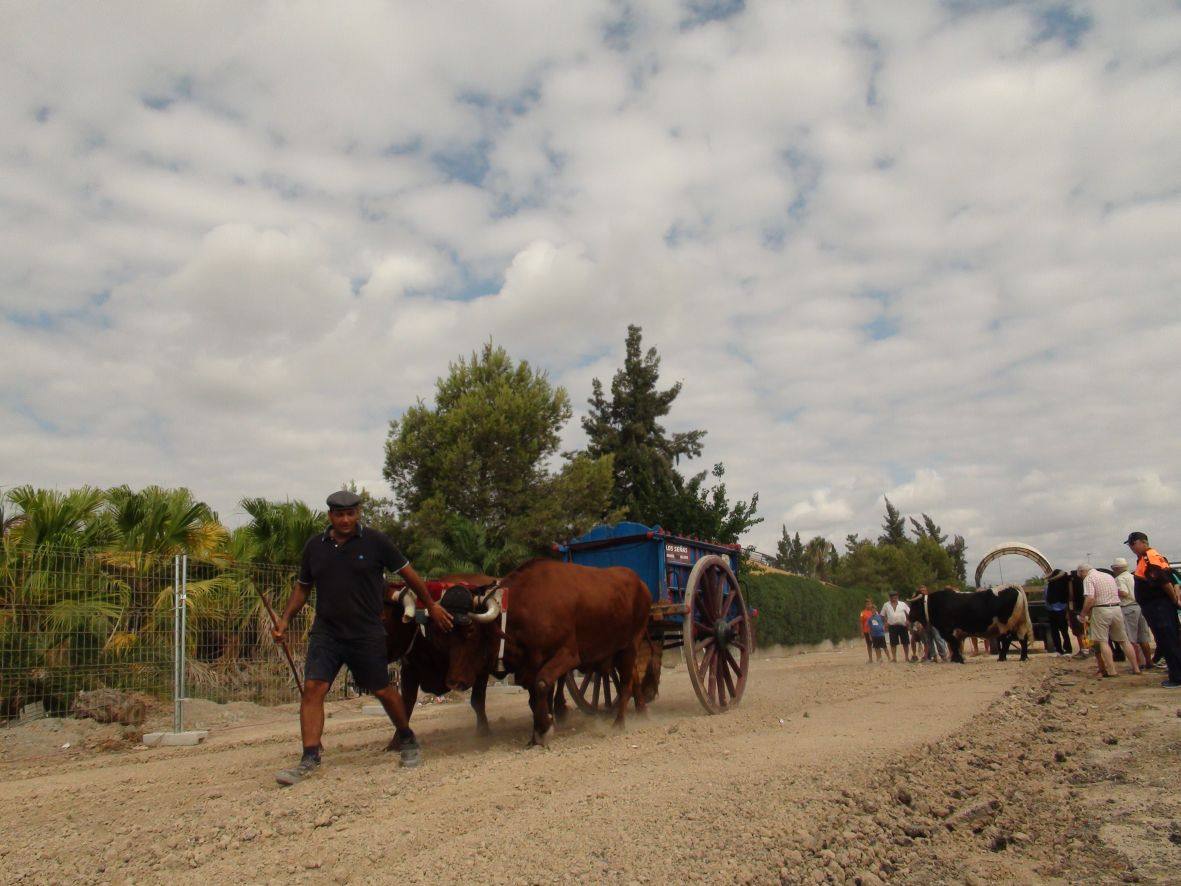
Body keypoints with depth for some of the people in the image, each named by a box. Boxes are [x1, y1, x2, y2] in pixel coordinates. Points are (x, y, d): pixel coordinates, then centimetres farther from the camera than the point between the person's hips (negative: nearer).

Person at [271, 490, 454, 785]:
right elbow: (302, 587, 16)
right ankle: (309, 759, -3)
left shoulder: (375, 541, -5)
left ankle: (407, 740, 31)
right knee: (313, 687, -10)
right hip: (325, 632, 3)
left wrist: (431, 606, 8)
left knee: (383, 690, 6)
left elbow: (407, 573, 3)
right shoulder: (315, 546, 4)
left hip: (367, 634, -2)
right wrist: (285, 619, 4)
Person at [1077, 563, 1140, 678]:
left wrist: (1084, 614, -9)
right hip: (1116, 608, 7)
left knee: (1102, 641, -2)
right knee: (1124, 640, 15)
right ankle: (1136, 668, 18)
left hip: (1100, 610, -7)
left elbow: (1090, 598, -18)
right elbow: (1119, 592, 17)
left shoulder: (1088, 579, -7)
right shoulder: (1109, 576, 17)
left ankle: (1111, 670, -7)